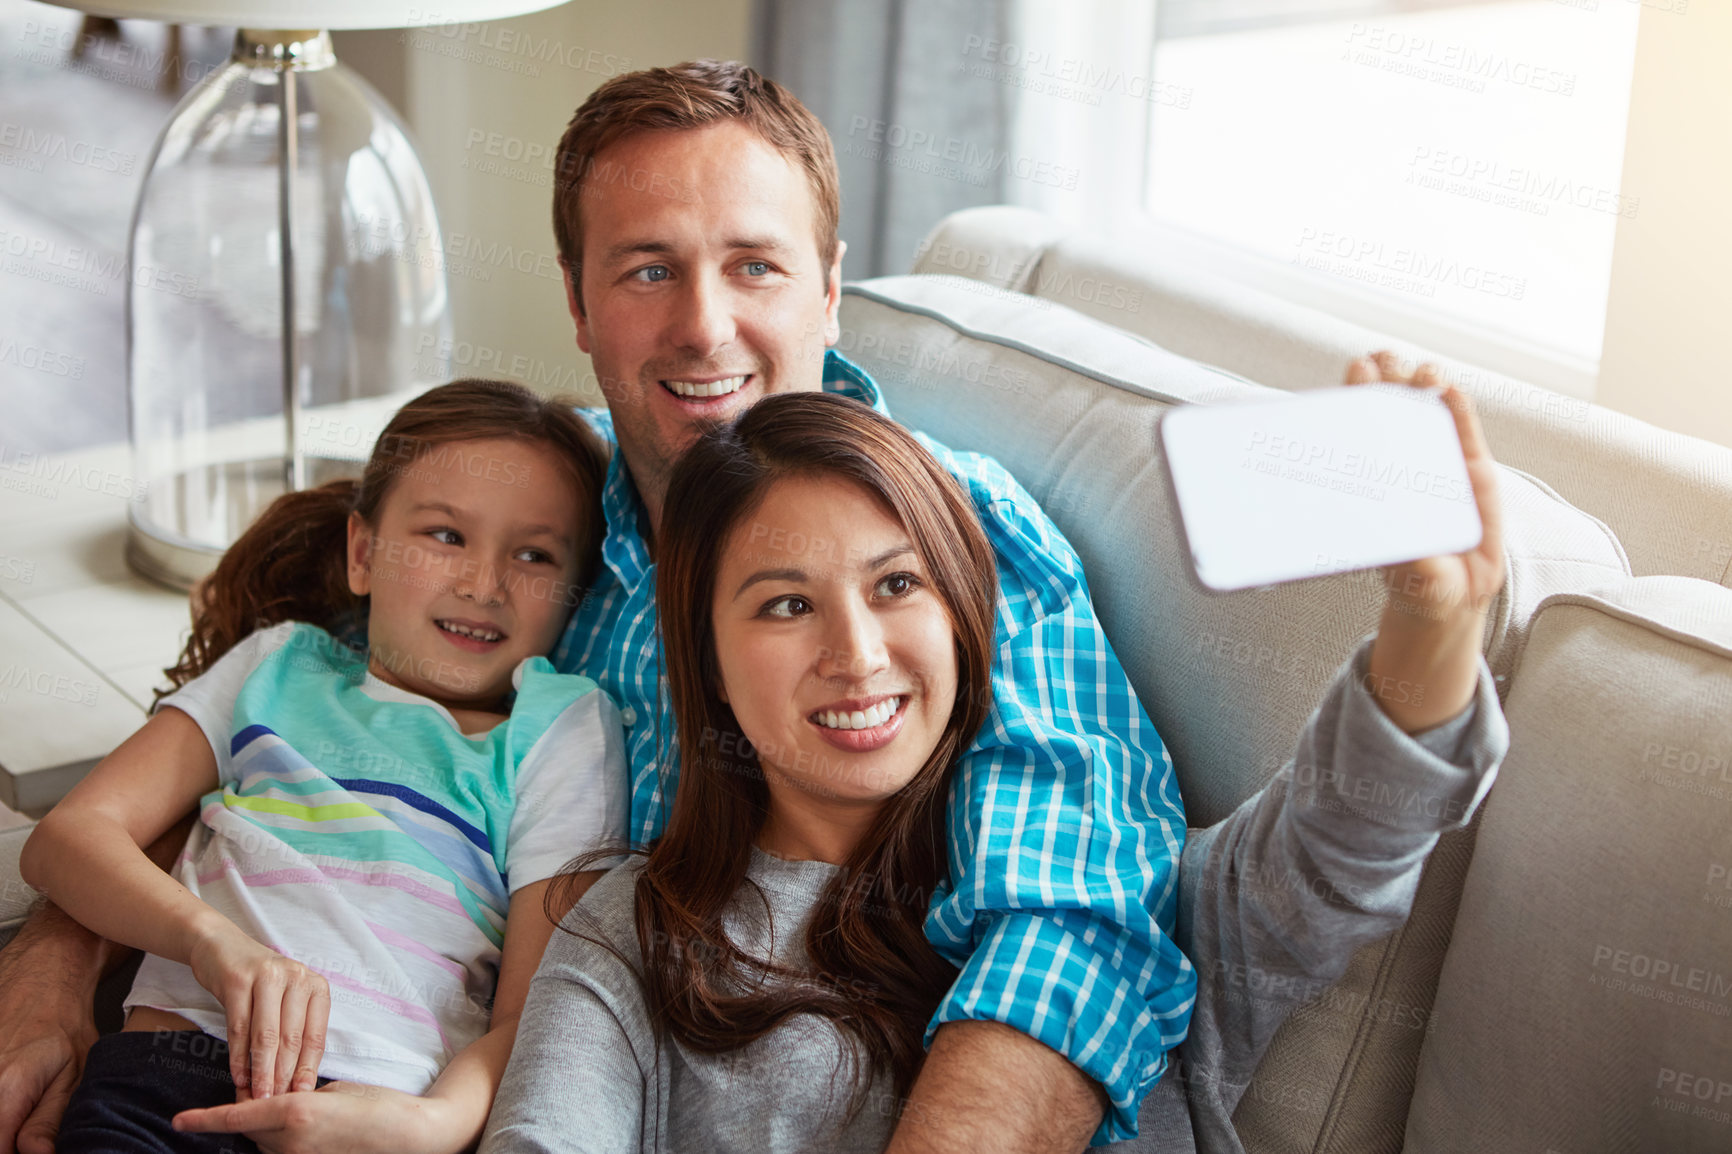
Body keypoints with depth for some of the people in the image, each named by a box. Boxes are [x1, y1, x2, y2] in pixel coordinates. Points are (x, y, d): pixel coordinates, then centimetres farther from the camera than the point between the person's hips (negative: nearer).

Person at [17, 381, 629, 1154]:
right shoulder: (280, 664, 22)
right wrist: (212, 937, -10)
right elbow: (69, 835, 11)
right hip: (169, 1067, 1)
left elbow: (532, 1018, 6)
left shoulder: (566, 730, 15)